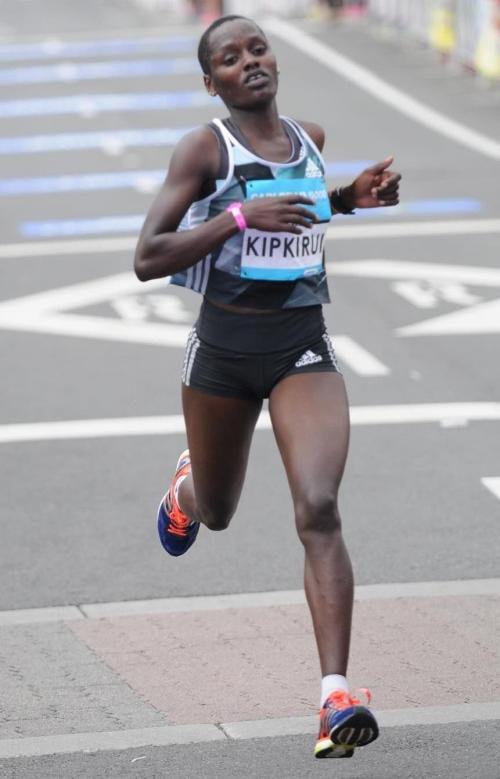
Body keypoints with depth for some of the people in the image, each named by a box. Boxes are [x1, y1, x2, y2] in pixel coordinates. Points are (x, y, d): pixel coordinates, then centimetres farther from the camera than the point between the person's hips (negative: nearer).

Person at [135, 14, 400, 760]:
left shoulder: (309, 138, 5)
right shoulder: (205, 147, -11)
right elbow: (148, 259, -18)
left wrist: (352, 197, 9)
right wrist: (241, 216, -28)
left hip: (303, 348, 2)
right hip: (225, 347, -1)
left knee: (319, 509, -19)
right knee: (216, 514, 20)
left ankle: (336, 697, -24)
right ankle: (187, 486, 61)